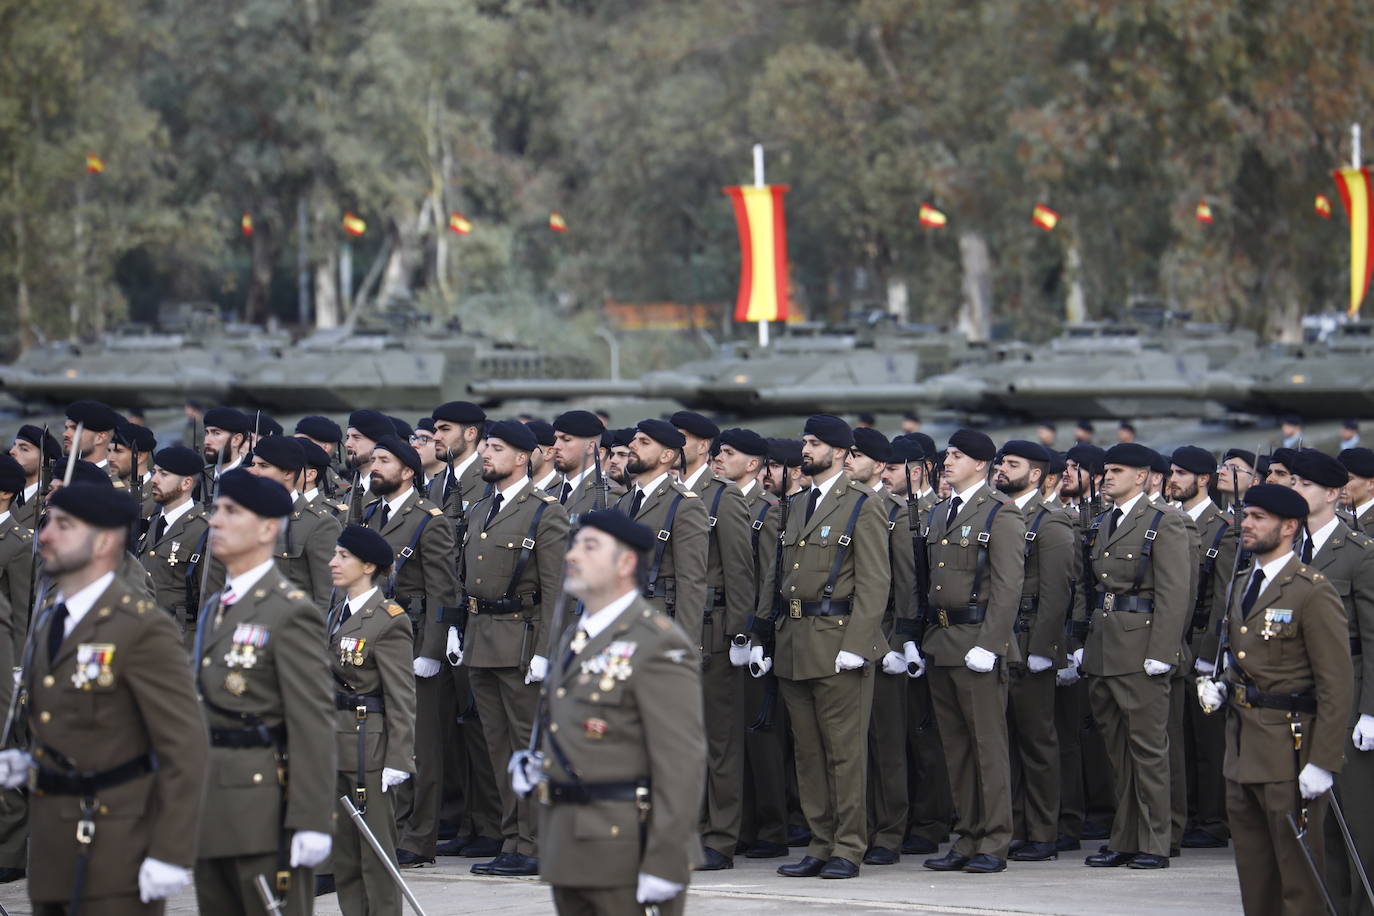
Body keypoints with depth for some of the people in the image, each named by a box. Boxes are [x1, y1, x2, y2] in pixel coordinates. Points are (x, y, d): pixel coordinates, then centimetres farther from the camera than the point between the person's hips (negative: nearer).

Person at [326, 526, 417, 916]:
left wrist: (399, 759, -18)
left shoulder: (388, 620, -13)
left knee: (375, 850, -2)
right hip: (335, 744, 8)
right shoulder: (337, 614, 12)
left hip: (370, 748, -8)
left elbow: (402, 697, -14)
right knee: (342, 849, 11)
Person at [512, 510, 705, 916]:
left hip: (629, 852, -9)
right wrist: (533, 766, 8)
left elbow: (682, 762, -18)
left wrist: (664, 867, -22)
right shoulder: (574, 640, 17)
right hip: (570, 852, 9)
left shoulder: (658, 645, -12)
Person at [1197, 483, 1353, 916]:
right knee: (1254, 876, 13)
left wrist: (1323, 762, -19)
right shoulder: (1245, 585, 14)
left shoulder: (1313, 592, -13)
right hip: (1243, 750, 9)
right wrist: (1219, 687, 7)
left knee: (1299, 873, -3)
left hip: (1290, 748, -9)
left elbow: (1337, 685, -15)